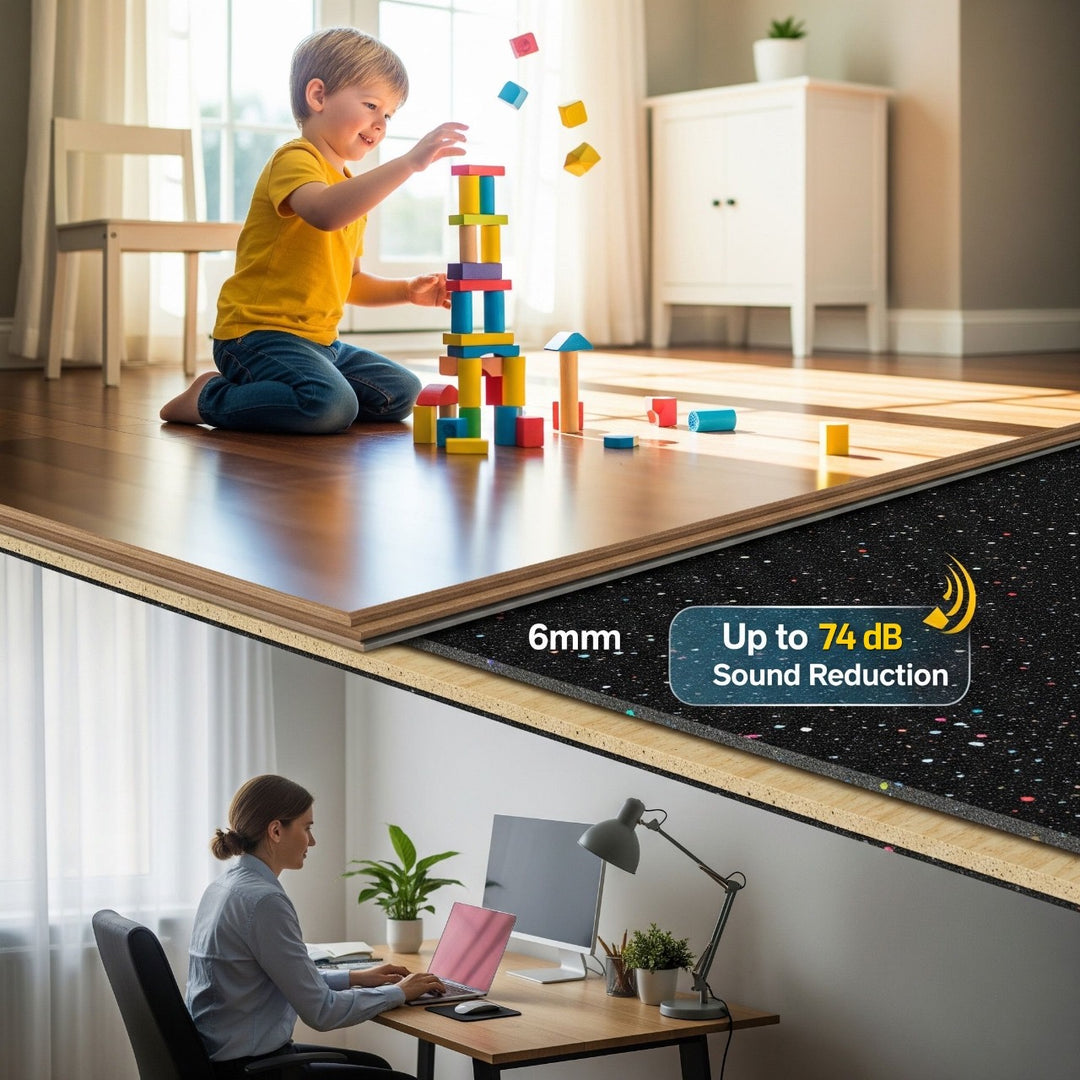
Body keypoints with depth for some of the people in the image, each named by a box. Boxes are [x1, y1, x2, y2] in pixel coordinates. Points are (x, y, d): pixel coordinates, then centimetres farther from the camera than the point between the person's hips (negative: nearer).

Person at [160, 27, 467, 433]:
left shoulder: (353, 189, 22)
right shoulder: (295, 160, -11)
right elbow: (324, 213, -36)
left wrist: (407, 291, 10)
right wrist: (409, 162, -39)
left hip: (320, 340, 10)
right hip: (260, 334, -10)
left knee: (401, 394, 9)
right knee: (333, 405, -32)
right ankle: (210, 399, -8)